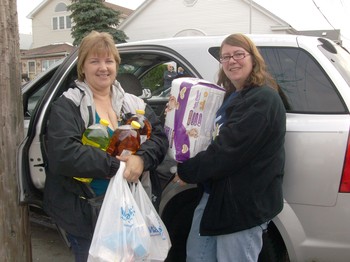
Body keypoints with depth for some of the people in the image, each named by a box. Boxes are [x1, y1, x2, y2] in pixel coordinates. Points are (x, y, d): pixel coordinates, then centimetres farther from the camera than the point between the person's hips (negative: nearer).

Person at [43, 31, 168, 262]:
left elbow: (159, 138, -4)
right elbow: (63, 154, -23)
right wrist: (115, 166, -25)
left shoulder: (133, 104, 5)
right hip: (83, 209, -4)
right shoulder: (68, 106, -9)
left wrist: (141, 159, -24)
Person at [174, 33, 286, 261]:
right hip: (214, 193, 9)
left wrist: (188, 172, -14)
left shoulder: (263, 100, -18)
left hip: (245, 202, -9)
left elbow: (229, 149, -25)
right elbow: (214, 139, 18)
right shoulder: (231, 97, 13)